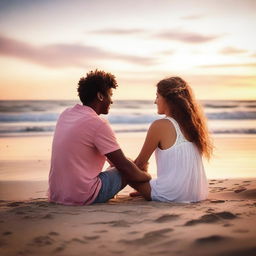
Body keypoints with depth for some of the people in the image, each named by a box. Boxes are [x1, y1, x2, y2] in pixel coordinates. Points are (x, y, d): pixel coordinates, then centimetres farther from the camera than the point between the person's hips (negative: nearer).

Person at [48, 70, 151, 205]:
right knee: (127, 172, 9)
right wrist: (147, 176, 6)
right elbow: (124, 166, -10)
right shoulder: (98, 124, -17)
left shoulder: (65, 114, 7)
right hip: (83, 197, -8)